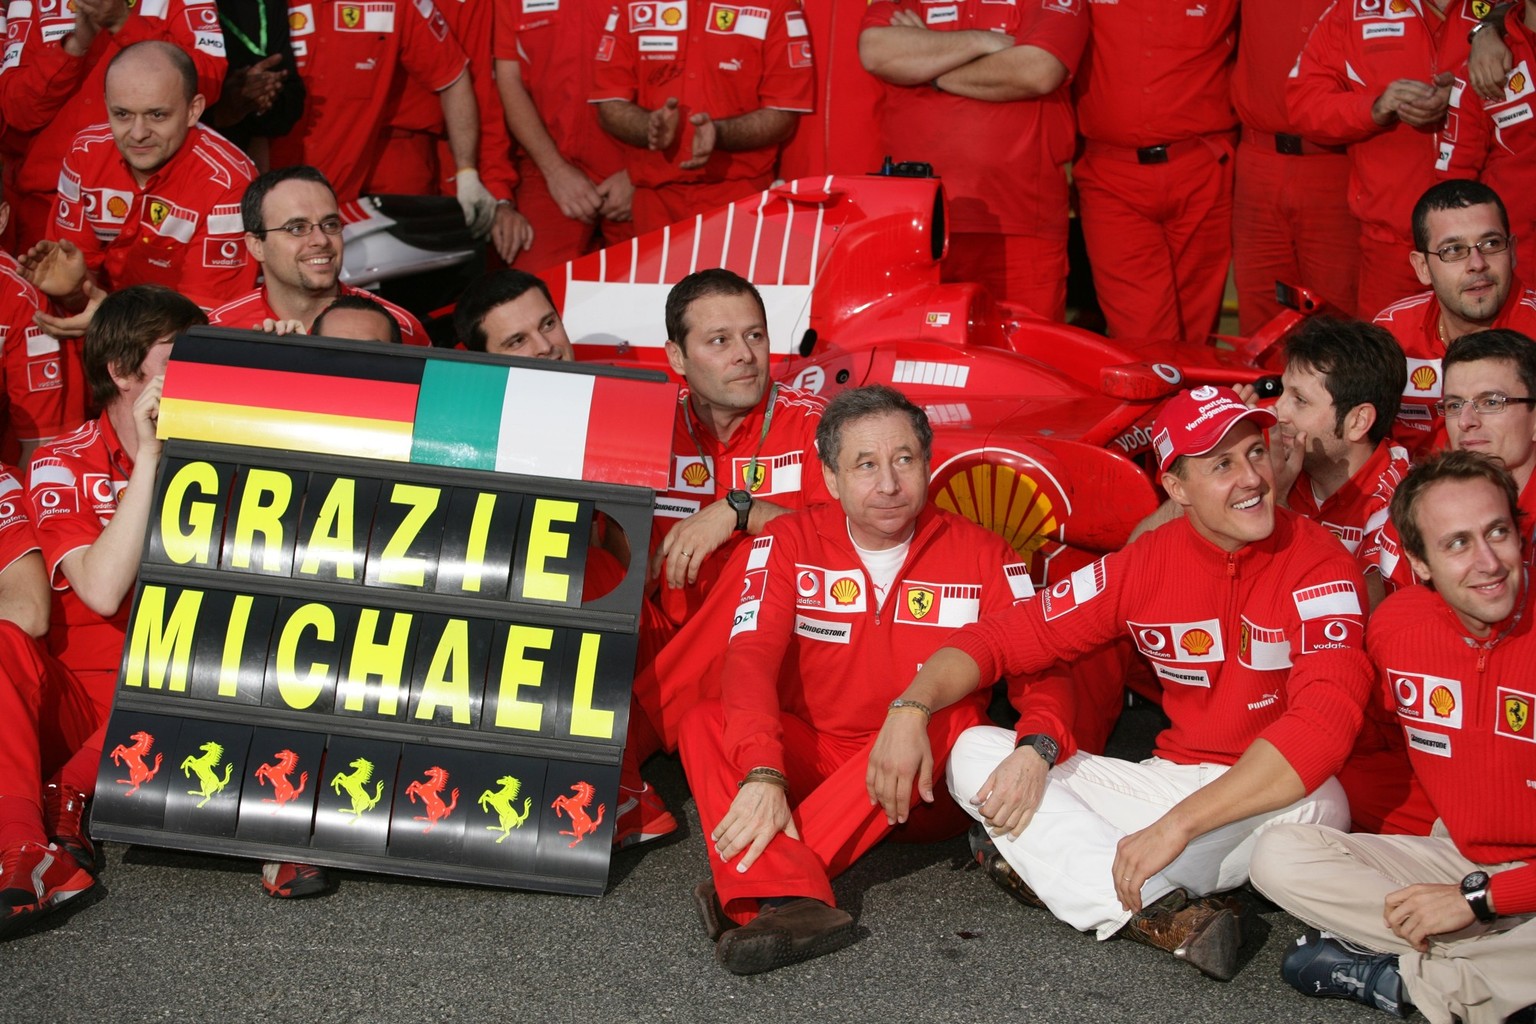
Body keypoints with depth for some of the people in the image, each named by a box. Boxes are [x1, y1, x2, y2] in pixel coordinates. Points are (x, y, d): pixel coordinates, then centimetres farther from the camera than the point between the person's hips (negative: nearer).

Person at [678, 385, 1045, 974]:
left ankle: (750, 883, -37)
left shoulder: (982, 556, -1)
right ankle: (791, 901, -47)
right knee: (705, 725, -24)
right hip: (809, 762, 1)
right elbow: (751, 657, -15)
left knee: (925, 719, -33)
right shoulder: (788, 544, -1)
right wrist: (763, 772, -34)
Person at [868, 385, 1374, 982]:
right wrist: (911, 706, -16)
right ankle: (1164, 914, -31)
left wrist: (1176, 825, -33)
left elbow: (1324, 722, -29)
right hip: (1172, 777, 5)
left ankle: (1049, 867, -25)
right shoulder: (1147, 562, 1)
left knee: (1318, 807, -40)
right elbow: (1007, 636, 3)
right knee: (977, 752, -9)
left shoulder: (1316, 563, -14)